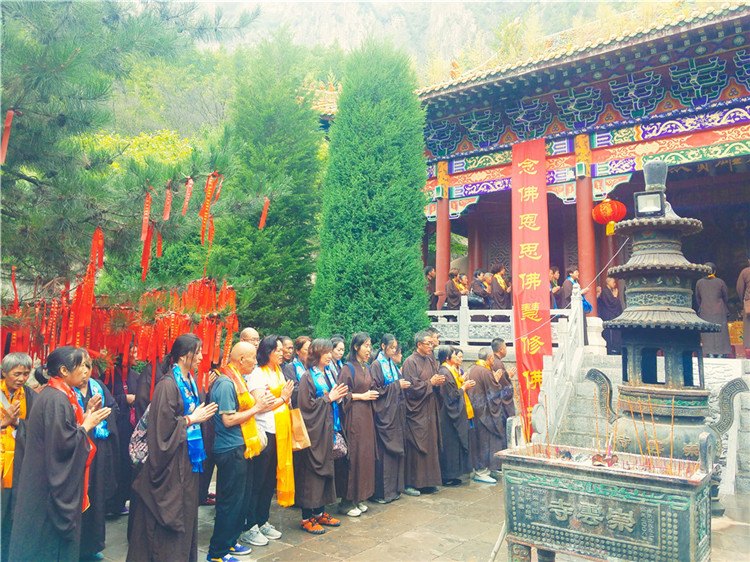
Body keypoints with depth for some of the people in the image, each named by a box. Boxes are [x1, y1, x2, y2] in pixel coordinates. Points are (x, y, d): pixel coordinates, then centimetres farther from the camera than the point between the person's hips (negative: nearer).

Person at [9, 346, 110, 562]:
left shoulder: (58, 395, 8)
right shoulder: (55, 400, -22)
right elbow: (62, 444, -26)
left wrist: (86, 415, 3)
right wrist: (87, 425, -15)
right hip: (53, 488, -10)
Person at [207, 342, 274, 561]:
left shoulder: (237, 380, 13)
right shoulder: (226, 383, -18)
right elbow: (228, 419, -22)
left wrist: (260, 404, 6)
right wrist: (256, 408, -16)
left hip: (241, 448, 10)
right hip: (230, 450, -10)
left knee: (242, 498, 18)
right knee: (230, 502, -1)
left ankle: (230, 542, 32)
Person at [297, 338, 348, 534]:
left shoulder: (326, 375, 13)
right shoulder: (308, 377, -12)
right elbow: (307, 404, -17)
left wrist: (337, 397, 2)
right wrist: (328, 398, -14)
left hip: (327, 428, 8)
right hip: (314, 430, -8)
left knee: (325, 468, 12)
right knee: (312, 470, -3)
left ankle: (320, 512, 23)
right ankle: (307, 518, 6)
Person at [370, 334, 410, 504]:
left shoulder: (392, 364, 14)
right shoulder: (376, 366, -10)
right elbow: (376, 390, -15)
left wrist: (403, 384, 3)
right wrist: (397, 385, -15)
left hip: (395, 413, 8)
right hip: (383, 414, -8)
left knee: (395, 450, 10)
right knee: (383, 451, -5)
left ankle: (394, 489, 18)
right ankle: (381, 492, 3)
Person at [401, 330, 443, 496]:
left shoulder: (430, 360, 12)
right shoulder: (410, 362, -12)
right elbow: (412, 387, -17)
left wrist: (439, 381, -2)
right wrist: (431, 383, -13)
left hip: (430, 410, 8)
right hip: (416, 412, -8)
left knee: (431, 444, 11)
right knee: (414, 448, -4)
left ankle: (428, 481, 21)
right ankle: (410, 483, 5)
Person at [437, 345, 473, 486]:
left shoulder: (450, 371, 14)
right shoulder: (444, 372, -18)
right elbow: (452, 395, -20)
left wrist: (464, 384, 6)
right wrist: (464, 387, -8)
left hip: (455, 413, 10)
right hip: (450, 415, -10)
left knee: (455, 442, 12)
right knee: (451, 443, -4)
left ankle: (451, 474, 18)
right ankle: (448, 477, 4)